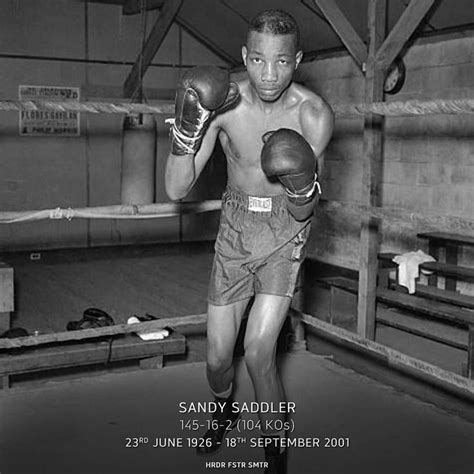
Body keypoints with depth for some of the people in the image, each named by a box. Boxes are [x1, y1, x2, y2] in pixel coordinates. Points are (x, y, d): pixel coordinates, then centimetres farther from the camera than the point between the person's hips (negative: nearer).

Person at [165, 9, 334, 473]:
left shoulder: (314, 114, -18)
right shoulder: (221, 103, -15)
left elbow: (302, 213, -12)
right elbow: (176, 190, -15)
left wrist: (304, 186, -35)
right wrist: (186, 126, -30)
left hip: (284, 230, -2)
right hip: (235, 228, 2)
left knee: (259, 353, -15)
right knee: (217, 356, 7)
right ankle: (225, 409, 43)